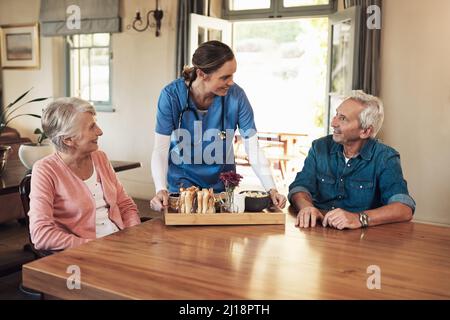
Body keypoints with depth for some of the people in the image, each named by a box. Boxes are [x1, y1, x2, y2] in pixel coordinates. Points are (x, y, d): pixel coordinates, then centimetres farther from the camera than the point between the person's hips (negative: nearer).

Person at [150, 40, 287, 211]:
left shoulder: (236, 95, -19)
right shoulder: (172, 95, -21)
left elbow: (253, 149, -15)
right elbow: (160, 149, -21)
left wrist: (271, 189, -26)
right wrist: (161, 189, -36)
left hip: (221, 181, 2)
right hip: (183, 179, -1)